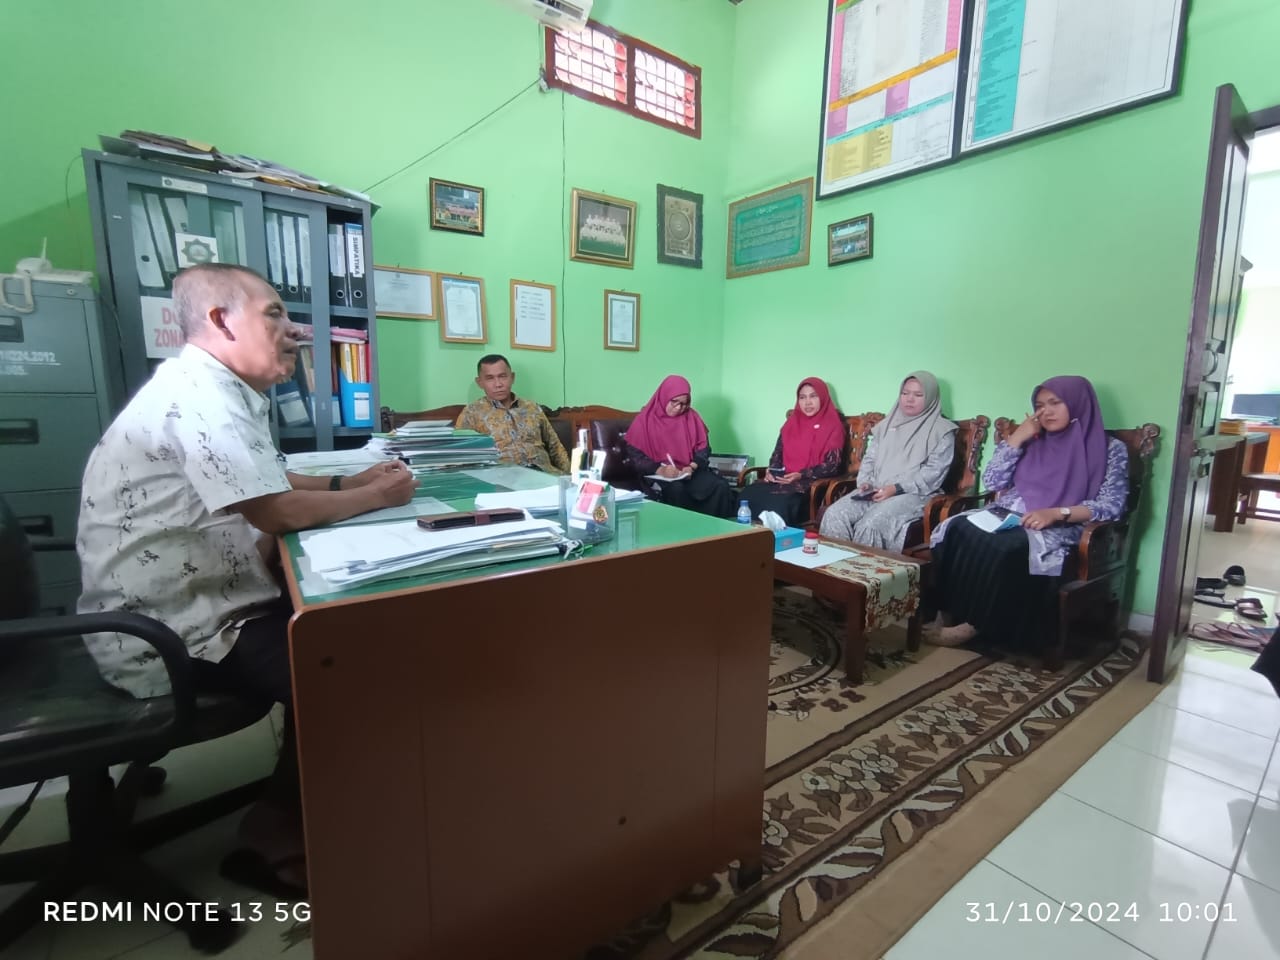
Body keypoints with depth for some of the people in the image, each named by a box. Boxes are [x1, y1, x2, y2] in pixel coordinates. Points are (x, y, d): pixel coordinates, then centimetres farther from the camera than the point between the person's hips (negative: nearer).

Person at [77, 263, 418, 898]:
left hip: (193, 602, 10)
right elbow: (277, 511, -28)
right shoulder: (201, 394, -22)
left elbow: (266, 485, 19)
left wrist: (348, 482, 5)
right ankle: (277, 845, 6)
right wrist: (376, 497, -13)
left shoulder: (221, 390, 11)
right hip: (170, 634, -10)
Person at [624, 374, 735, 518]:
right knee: (676, 489, -38)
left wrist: (692, 467, -12)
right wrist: (660, 470, -21)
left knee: (721, 486, -25)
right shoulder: (645, 420, -1)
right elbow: (635, 455, -6)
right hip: (657, 475, -3)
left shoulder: (692, 417, 10)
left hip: (690, 472, 3)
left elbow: (703, 448, 9)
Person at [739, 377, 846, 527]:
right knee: (748, 493, -24)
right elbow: (778, 453, 19)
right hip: (783, 479, 5)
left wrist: (801, 476, -18)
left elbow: (832, 465, -7)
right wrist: (772, 471, -3)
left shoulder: (833, 425, 0)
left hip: (813, 483, -5)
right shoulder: (792, 422, 16)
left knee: (781, 502, -37)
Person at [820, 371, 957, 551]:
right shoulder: (887, 424, 20)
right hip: (875, 490, 5)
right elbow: (870, 458, 20)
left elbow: (934, 472, -7)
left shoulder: (942, 431, 3)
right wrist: (865, 482, -1)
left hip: (913, 494, -5)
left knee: (871, 523, -33)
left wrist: (897, 488, -17)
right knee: (834, 514, -22)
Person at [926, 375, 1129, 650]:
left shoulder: (1110, 449, 7)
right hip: (1006, 516, 4)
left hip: (1057, 529, -4)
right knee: (957, 528, -28)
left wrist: (1057, 513, -20)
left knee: (1005, 547, -37)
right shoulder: (1033, 441, 19)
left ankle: (975, 623, -25)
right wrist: (1017, 437, 4)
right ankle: (949, 611, -27)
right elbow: (992, 482, 10)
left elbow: (1112, 505, -4)